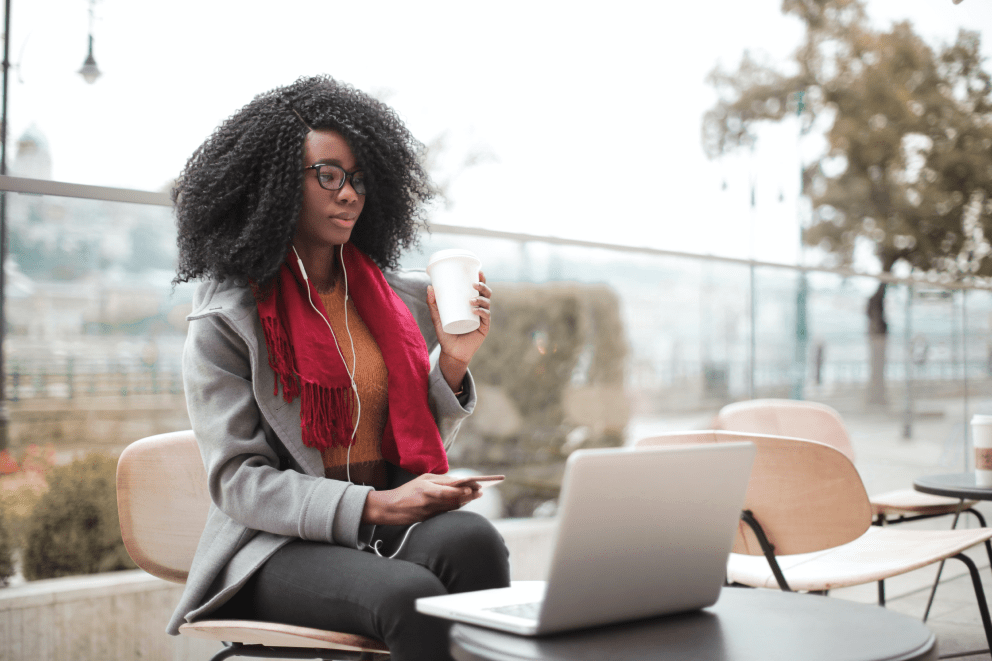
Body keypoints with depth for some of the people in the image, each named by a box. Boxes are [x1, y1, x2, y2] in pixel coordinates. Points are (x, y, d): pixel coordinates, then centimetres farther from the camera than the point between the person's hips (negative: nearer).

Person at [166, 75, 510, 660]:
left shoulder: (403, 298, 11)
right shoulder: (226, 320, -2)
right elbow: (238, 482, -8)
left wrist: (454, 360, -3)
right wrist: (373, 505, -21)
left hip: (394, 526, 4)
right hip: (281, 544, -3)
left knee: (471, 539, -31)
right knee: (412, 595, -33)